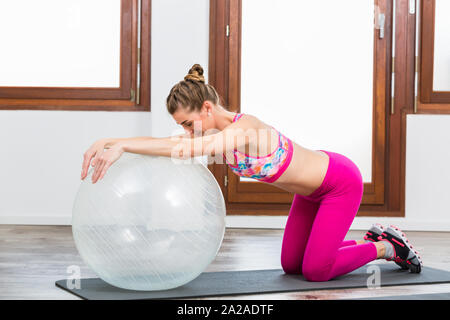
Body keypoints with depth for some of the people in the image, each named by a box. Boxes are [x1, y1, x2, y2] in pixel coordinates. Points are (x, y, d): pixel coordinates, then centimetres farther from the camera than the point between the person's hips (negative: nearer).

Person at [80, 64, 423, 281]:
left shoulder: (245, 128, -35)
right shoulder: (217, 132, -10)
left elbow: (185, 149, -50)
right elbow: (168, 144, -15)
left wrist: (121, 145, -52)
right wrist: (107, 142, -28)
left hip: (341, 182, -9)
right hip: (314, 187, 9)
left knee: (315, 270, -9)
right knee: (291, 264, 11)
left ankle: (388, 247, 13)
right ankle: (371, 241, 27)